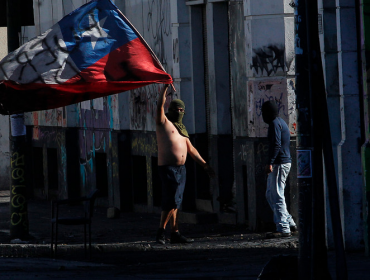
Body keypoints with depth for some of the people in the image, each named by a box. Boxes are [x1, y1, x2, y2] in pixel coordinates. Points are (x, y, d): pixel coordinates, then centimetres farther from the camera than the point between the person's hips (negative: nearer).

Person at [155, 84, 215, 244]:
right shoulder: (163, 122, 1)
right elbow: (160, 106, -16)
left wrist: (204, 165, 23)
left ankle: (175, 233, 9)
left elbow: (191, 150, 25)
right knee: (171, 201, -14)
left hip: (181, 169, 7)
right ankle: (161, 231, -8)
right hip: (167, 168, -7)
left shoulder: (181, 129, 21)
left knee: (175, 203, 8)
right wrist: (165, 88, -21)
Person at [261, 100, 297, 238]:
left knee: (277, 196, -8)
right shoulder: (281, 122, 19)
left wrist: (270, 163, -27)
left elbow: (276, 145, -22)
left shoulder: (275, 124, -12)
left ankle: (283, 229, -9)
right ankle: (290, 223, 17)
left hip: (279, 164, -10)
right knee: (270, 195, 16)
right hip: (285, 162, 10)